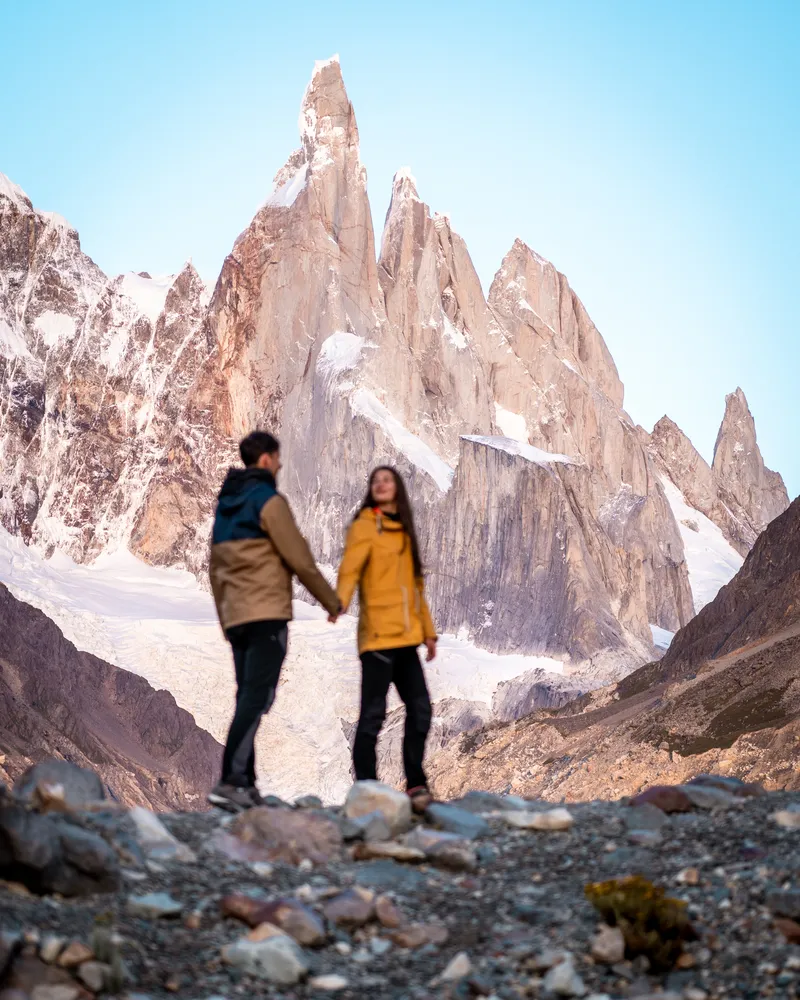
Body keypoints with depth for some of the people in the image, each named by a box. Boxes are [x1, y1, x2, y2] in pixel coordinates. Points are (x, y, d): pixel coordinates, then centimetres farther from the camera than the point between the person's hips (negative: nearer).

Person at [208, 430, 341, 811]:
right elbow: (299, 558, -8)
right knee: (257, 699, -11)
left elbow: (215, 568, 21)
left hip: (235, 615, 8)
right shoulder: (269, 501, -7)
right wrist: (330, 600, 3)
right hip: (267, 613, -8)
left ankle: (243, 785, 8)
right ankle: (231, 782, -19)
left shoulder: (225, 504, 18)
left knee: (247, 699, 11)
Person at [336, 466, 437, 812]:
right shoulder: (365, 526, -2)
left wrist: (428, 631, 21)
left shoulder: (404, 531, 19)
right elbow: (349, 568, -17)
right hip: (378, 635, -7)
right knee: (373, 713, -5)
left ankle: (415, 783, 18)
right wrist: (339, 601, -36)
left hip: (405, 637, 7)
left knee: (420, 709, 7)